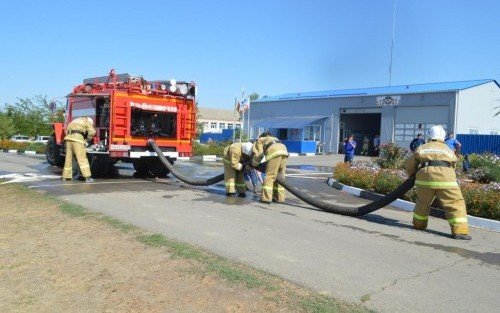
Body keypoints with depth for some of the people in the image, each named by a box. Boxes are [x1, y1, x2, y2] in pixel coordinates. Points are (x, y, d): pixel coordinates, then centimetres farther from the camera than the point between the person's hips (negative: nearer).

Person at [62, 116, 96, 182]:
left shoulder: (76, 120, 35)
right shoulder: (87, 121, 15)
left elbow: (68, 130, 29)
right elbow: (92, 132, -1)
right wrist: (87, 140, 12)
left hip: (68, 137, 6)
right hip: (77, 137, -6)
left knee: (68, 157, 14)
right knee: (82, 158, -8)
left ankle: (66, 176, 19)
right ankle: (87, 177, -11)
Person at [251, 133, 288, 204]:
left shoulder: (259, 140, 23)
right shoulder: (273, 139, 42)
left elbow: (259, 154, 6)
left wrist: (254, 164, 20)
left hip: (274, 153, -6)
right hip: (284, 151, 6)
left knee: (269, 176, -4)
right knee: (280, 176, 13)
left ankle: (266, 198, -8)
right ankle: (279, 197, 15)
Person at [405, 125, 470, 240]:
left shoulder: (422, 148, 24)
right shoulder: (449, 150, 26)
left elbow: (410, 164, 27)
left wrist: (412, 175, 45)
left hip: (426, 177, 1)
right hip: (445, 179, -1)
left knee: (423, 202, 21)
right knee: (455, 203, 3)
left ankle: (419, 224, 36)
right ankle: (459, 230, -8)